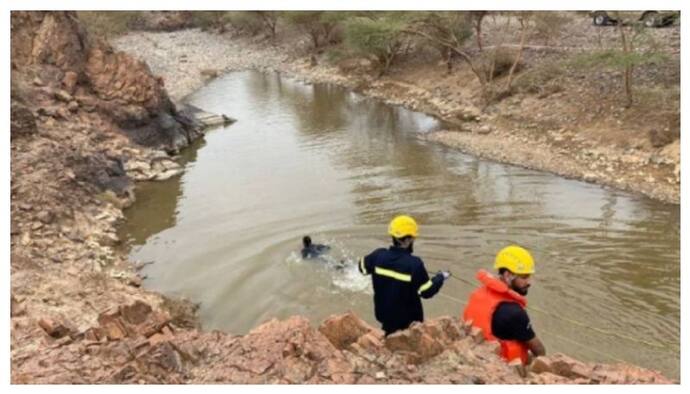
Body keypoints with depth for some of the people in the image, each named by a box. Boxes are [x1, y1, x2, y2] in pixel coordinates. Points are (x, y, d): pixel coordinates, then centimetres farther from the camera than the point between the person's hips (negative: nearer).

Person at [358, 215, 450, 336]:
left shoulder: (379, 256, -14)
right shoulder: (414, 264, -27)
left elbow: (363, 267, 7)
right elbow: (427, 291, -17)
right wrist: (441, 277, -1)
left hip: (385, 313, 5)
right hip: (408, 319, -4)